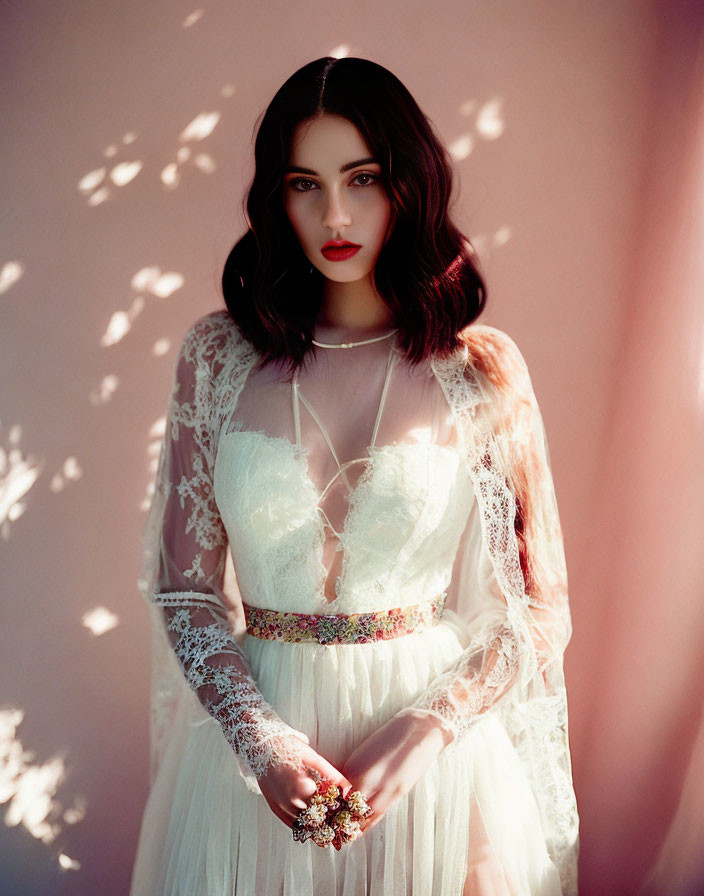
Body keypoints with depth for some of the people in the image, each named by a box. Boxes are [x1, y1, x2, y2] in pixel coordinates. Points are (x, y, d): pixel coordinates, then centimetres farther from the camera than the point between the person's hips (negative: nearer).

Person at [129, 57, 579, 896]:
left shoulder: (482, 369, -6)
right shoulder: (218, 355, -3)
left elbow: (535, 608, -3)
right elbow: (184, 587, -1)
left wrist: (420, 733, -15)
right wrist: (261, 740, -13)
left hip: (434, 742, -1)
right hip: (252, 727, 1)